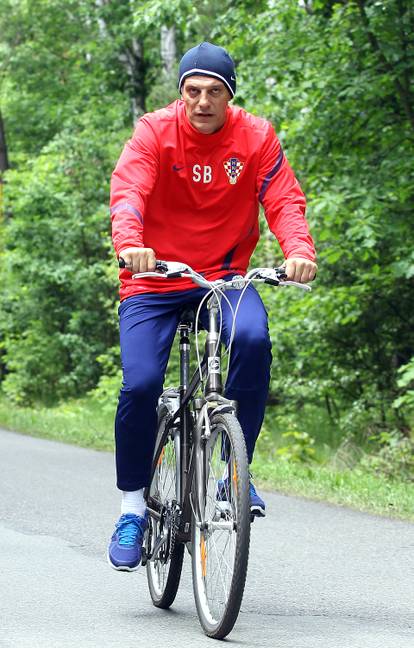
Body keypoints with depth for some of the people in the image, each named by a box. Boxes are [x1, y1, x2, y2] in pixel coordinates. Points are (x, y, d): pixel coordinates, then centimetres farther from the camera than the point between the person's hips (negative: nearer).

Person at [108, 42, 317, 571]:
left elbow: (284, 200, -13)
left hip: (223, 275, 1)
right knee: (140, 385, -18)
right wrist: (129, 243, -45)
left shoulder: (256, 138, -4)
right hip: (154, 279, -1)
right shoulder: (155, 132, -9)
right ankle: (132, 507, 3)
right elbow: (128, 190, -24)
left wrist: (299, 250, -34)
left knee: (252, 337, -31)